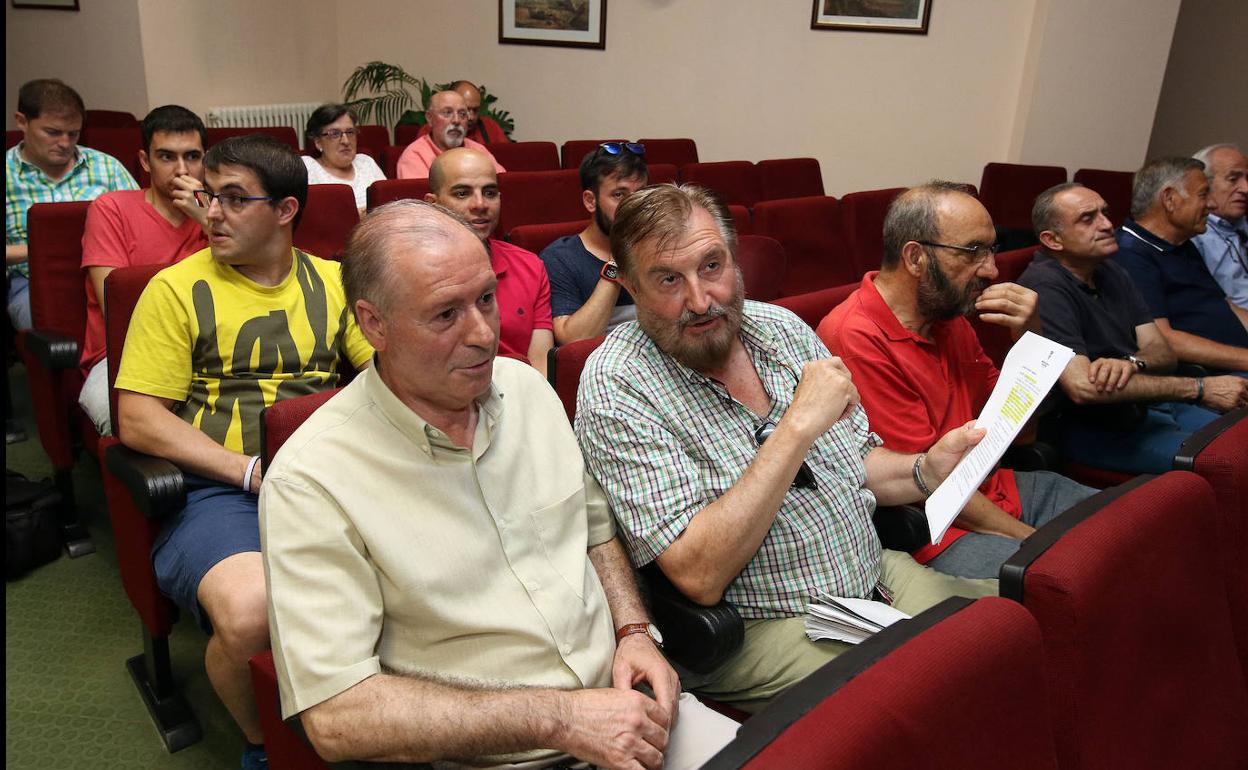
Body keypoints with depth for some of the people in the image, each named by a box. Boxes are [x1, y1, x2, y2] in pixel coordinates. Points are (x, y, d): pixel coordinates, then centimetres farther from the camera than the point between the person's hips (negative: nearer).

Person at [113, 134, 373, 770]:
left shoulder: (331, 281, 16)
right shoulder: (177, 288, 7)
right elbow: (138, 419, 0)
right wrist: (252, 470, -11)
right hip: (216, 490, -2)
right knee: (251, 611, -34)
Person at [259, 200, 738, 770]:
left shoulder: (525, 386, 3)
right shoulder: (309, 481, -15)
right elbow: (336, 716, -18)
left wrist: (634, 632, -1)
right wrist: (558, 717, -19)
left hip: (622, 705, 5)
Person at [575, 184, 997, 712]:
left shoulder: (782, 328, 4)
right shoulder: (616, 386, -16)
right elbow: (699, 576, -24)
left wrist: (924, 472, -5)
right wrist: (798, 426, -26)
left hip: (878, 575, 7)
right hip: (762, 629, -6)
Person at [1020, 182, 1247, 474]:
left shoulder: (1110, 271, 12)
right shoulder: (1045, 286, -18)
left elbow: (1162, 352, 8)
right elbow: (1083, 387, -27)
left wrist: (1132, 363, -19)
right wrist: (1199, 388, -19)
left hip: (1144, 404, 9)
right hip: (1088, 426, -9)